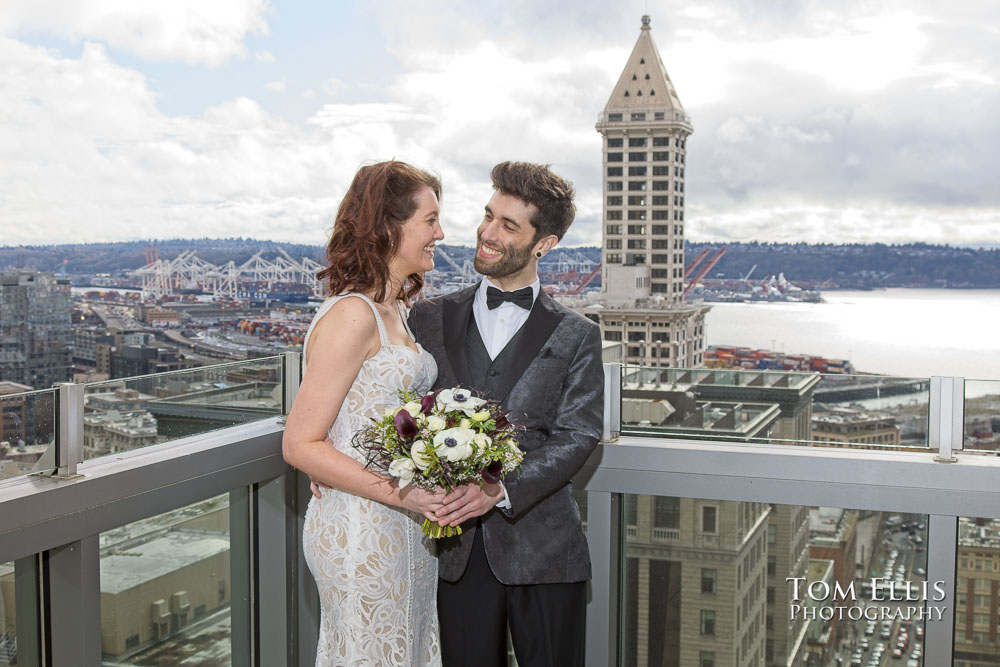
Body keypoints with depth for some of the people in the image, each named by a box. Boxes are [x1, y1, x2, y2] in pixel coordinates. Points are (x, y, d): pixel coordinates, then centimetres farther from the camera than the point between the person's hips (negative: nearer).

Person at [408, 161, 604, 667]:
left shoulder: (575, 336, 2)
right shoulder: (431, 317, 9)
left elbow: (578, 435, -7)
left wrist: (500, 489, -21)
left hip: (544, 549, -1)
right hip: (459, 549, 2)